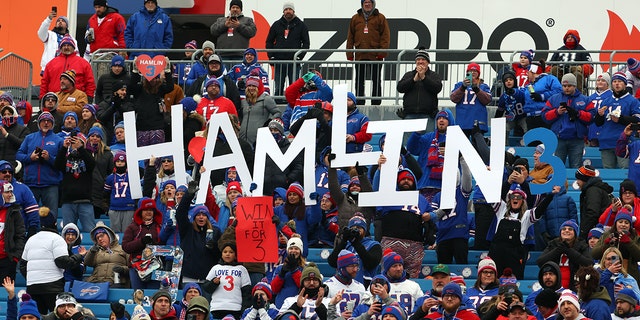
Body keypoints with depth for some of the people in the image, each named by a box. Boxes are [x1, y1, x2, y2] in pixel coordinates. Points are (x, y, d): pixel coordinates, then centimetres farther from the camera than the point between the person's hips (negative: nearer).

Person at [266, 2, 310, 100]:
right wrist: (271, 56, 0)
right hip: (279, 61, 2)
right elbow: (269, 41, 13)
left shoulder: (301, 25, 6)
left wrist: (300, 57, -8)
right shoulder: (277, 25, 10)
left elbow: (306, 43, 5)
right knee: (278, 88, 2)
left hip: (294, 62, -2)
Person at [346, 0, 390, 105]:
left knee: (376, 81, 2)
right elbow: (350, 37, 11)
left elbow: (385, 36, -1)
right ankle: (359, 103, 10)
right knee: (359, 81, 5)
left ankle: (376, 103, 6)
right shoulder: (355, 18, 11)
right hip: (360, 56, 3)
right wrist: (349, 53, 4)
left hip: (375, 56, -3)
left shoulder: (380, 18, 3)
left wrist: (382, 52, -11)